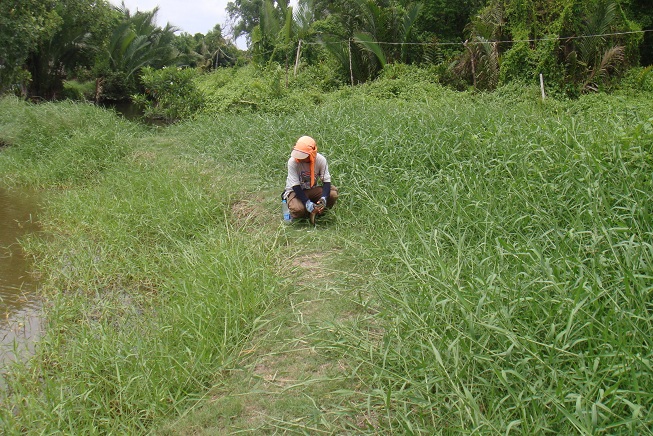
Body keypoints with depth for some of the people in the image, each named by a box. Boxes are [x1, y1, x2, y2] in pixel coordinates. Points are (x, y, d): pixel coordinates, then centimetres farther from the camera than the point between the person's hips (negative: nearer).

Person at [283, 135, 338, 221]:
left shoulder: (321, 160, -20)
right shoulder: (292, 162, -25)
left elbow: (326, 181, -18)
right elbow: (295, 186, -24)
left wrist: (324, 198, -36)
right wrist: (307, 203, -35)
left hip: (313, 189, 2)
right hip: (295, 191, -2)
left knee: (333, 194, -25)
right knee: (298, 209, -34)